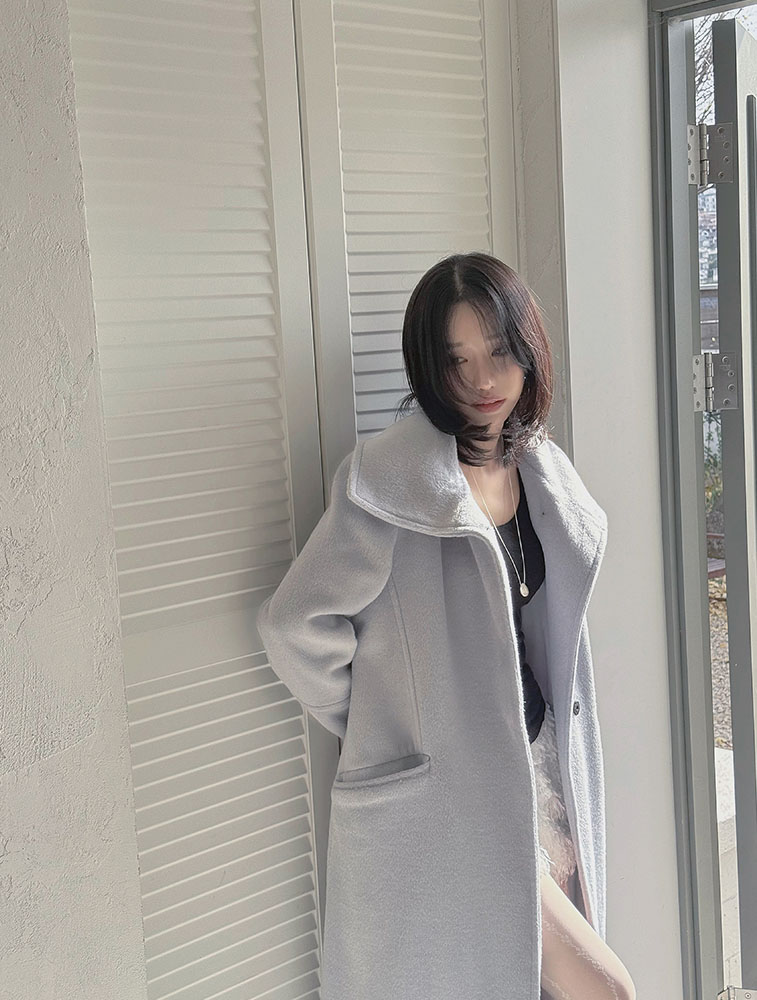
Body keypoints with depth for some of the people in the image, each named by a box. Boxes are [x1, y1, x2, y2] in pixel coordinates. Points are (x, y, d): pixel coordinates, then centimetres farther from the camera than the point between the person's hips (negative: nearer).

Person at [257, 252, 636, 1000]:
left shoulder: (540, 469, 6)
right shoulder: (390, 477, -19)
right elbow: (296, 623, -19)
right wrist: (380, 727, -5)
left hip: (538, 763, 7)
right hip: (443, 789, -7)